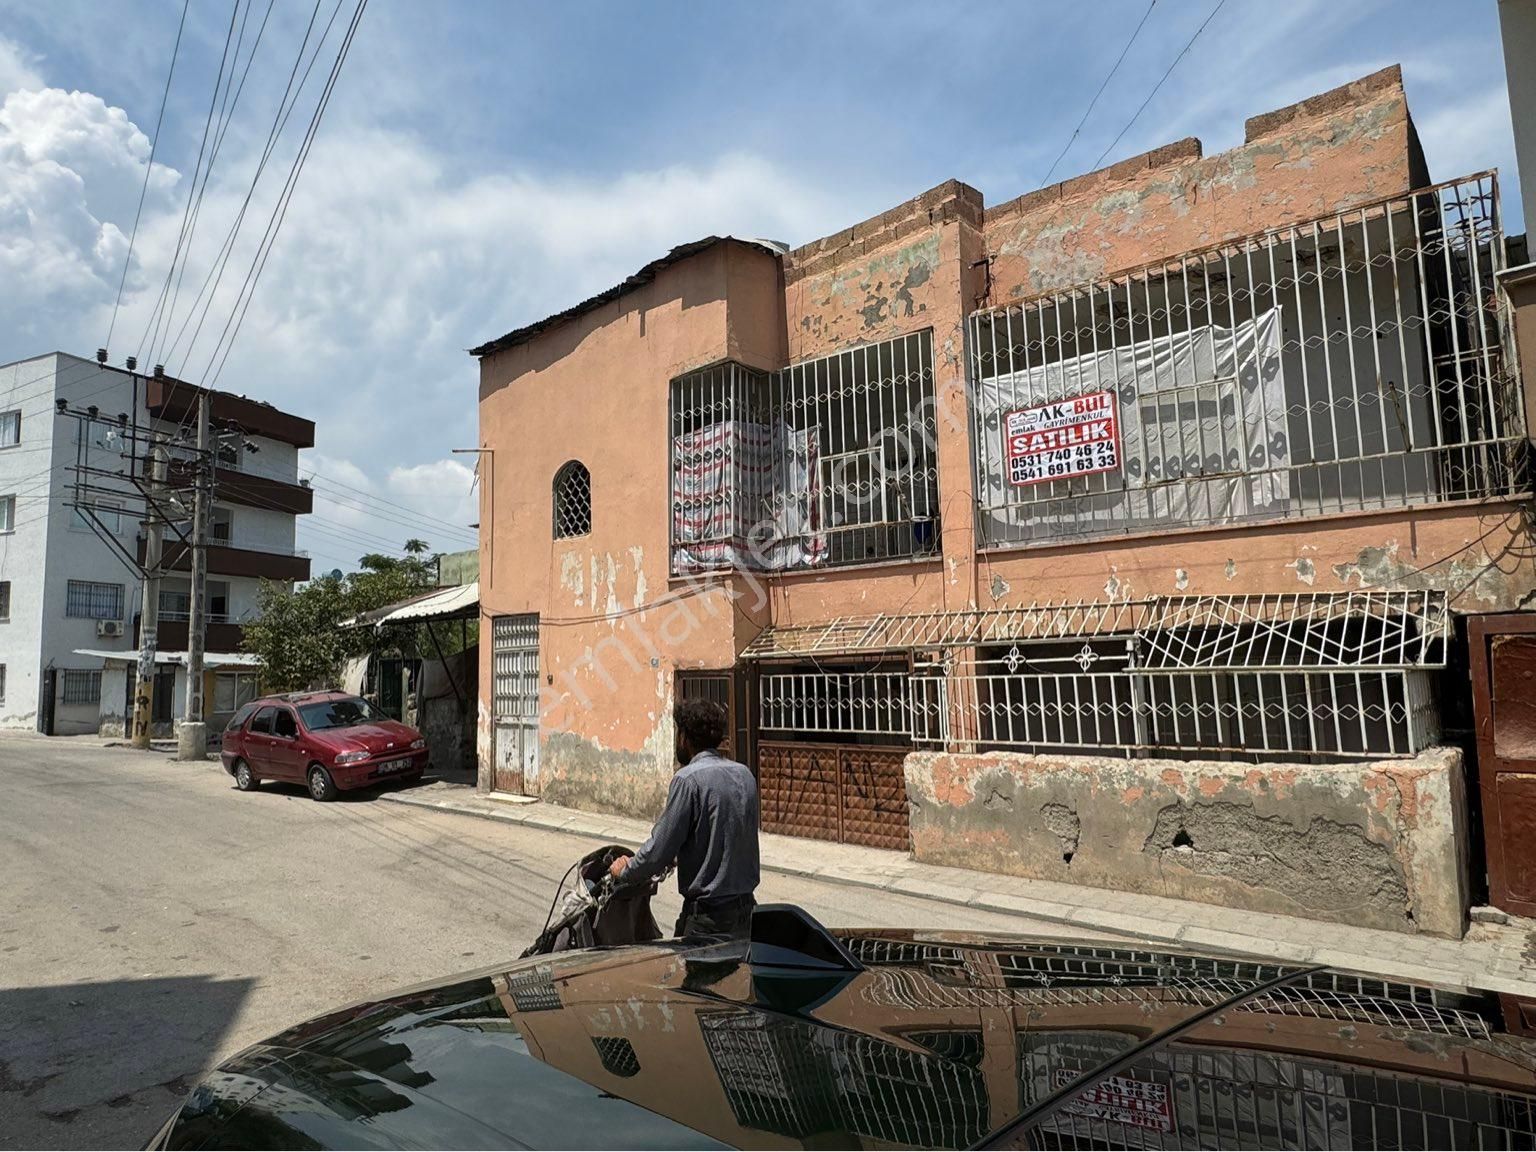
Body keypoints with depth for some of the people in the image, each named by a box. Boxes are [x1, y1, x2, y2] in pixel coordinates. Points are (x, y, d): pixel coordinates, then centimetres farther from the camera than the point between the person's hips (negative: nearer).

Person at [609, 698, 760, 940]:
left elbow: (660, 848, -13)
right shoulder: (744, 774, 6)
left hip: (708, 914, -7)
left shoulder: (688, 779, -16)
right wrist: (677, 858, 27)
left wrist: (626, 871, 6)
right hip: (745, 907, 7)